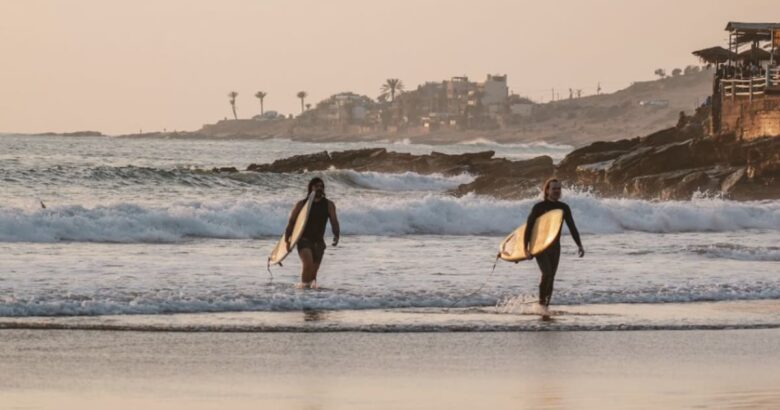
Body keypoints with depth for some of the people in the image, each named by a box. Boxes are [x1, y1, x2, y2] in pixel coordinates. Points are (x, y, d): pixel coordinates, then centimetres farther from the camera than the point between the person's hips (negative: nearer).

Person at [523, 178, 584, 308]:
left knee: (551, 278, 3)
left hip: (555, 247, 4)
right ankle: (541, 302, -11)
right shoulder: (539, 207, -7)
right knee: (547, 273, -21)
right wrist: (526, 247, -17)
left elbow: (572, 227, 9)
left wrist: (579, 245, 0)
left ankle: (546, 306, 10)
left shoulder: (564, 208, 6)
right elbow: (529, 227, -9)